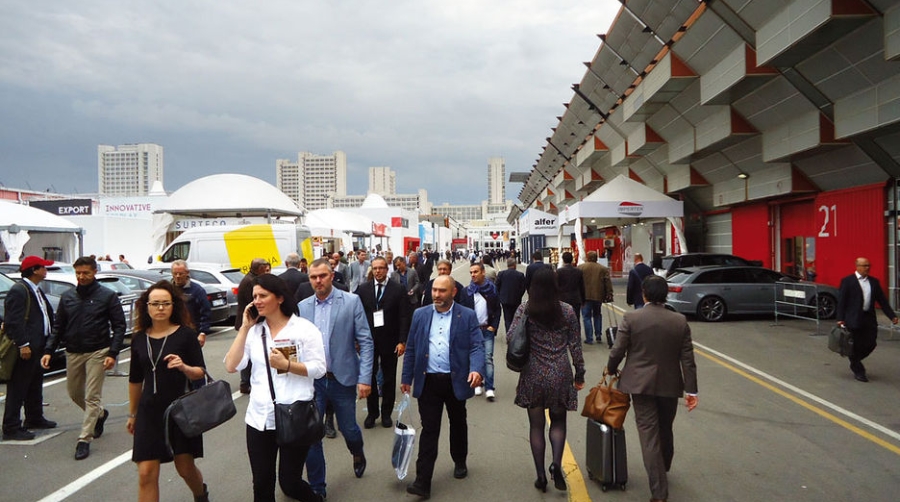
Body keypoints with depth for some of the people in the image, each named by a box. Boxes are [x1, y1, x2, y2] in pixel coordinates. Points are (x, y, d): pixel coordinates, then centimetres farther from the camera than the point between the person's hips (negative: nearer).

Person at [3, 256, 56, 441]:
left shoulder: (36, 291, 16)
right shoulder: (18, 291, -15)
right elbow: (14, 321, -21)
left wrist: (46, 344, 19)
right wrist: (22, 344, -25)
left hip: (37, 346, 10)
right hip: (25, 349, -10)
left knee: (35, 386, 20)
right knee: (18, 389, -4)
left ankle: (35, 419, 33)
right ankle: (11, 428, 1)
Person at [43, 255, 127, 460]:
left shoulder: (107, 296, -6)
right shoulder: (67, 297, 7)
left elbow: (119, 326, -7)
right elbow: (58, 327, 11)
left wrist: (112, 353, -15)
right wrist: (49, 350, 0)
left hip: (97, 353, -5)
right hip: (72, 353, 5)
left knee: (92, 397, -4)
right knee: (75, 393, 16)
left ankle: (84, 439, 3)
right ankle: (100, 414, 41)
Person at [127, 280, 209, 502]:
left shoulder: (186, 334, -7)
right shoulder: (139, 338, 4)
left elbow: (201, 372, -7)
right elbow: (135, 379, 13)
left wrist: (184, 367, -28)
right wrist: (132, 414, 18)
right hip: (150, 412, 3)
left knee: (186, 468, 9)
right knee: (146, 474, -3)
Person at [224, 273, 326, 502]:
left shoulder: (304, 328, -6)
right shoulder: (254, 330, 6)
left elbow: (319, 368, -9)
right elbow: (231, 366, -3)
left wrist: (287, 365, -21)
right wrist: (244, 328, -6)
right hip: (259, 418, 4)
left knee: (289, 482, 6)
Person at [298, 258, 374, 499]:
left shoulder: (351, 301, -6)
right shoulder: (302, 307, 3)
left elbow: (366, 342, -8)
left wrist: (365, 378, -14)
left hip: (343, 378, -2)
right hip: (312, 380, 2)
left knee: (348, 429, 12)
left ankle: (358, 454, 47)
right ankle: (317, 488, 21)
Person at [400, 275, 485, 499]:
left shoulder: (467, 316, -2)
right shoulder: (420, 314, 4)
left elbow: (477, 346, -9)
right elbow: (411, 348, 7)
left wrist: (476, 369, -26)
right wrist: (406, 378, 7)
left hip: (456, 381, 0)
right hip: (428, 381, 1)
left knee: (458, 424, 18)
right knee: (429, 430, -1)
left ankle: (460, 462, 41)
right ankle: (423, 482, 1)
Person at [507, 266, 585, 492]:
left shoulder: (524, 309, -7)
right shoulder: (567, 310, -4)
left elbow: (510, 338, -14)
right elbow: (575, 345, -1)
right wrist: (579, 374, 8)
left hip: (533, 375, 0)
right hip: (560, 375, 0)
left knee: (536, 425, 11)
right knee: (558, 421, 17)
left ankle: (541, 475, 14)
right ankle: (557, 463, -5)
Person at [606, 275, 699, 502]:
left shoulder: (631, 318, -9)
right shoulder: (680, 321, -1)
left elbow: (618, 351, -7)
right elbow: (687, 359, -2)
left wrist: (611, 369, 12)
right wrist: (691, 390, 2)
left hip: (641, 384, -3)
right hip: (670, 385, 3)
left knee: (649, 434, 0)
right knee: (665, 430, 22)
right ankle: (664, 470, 45)